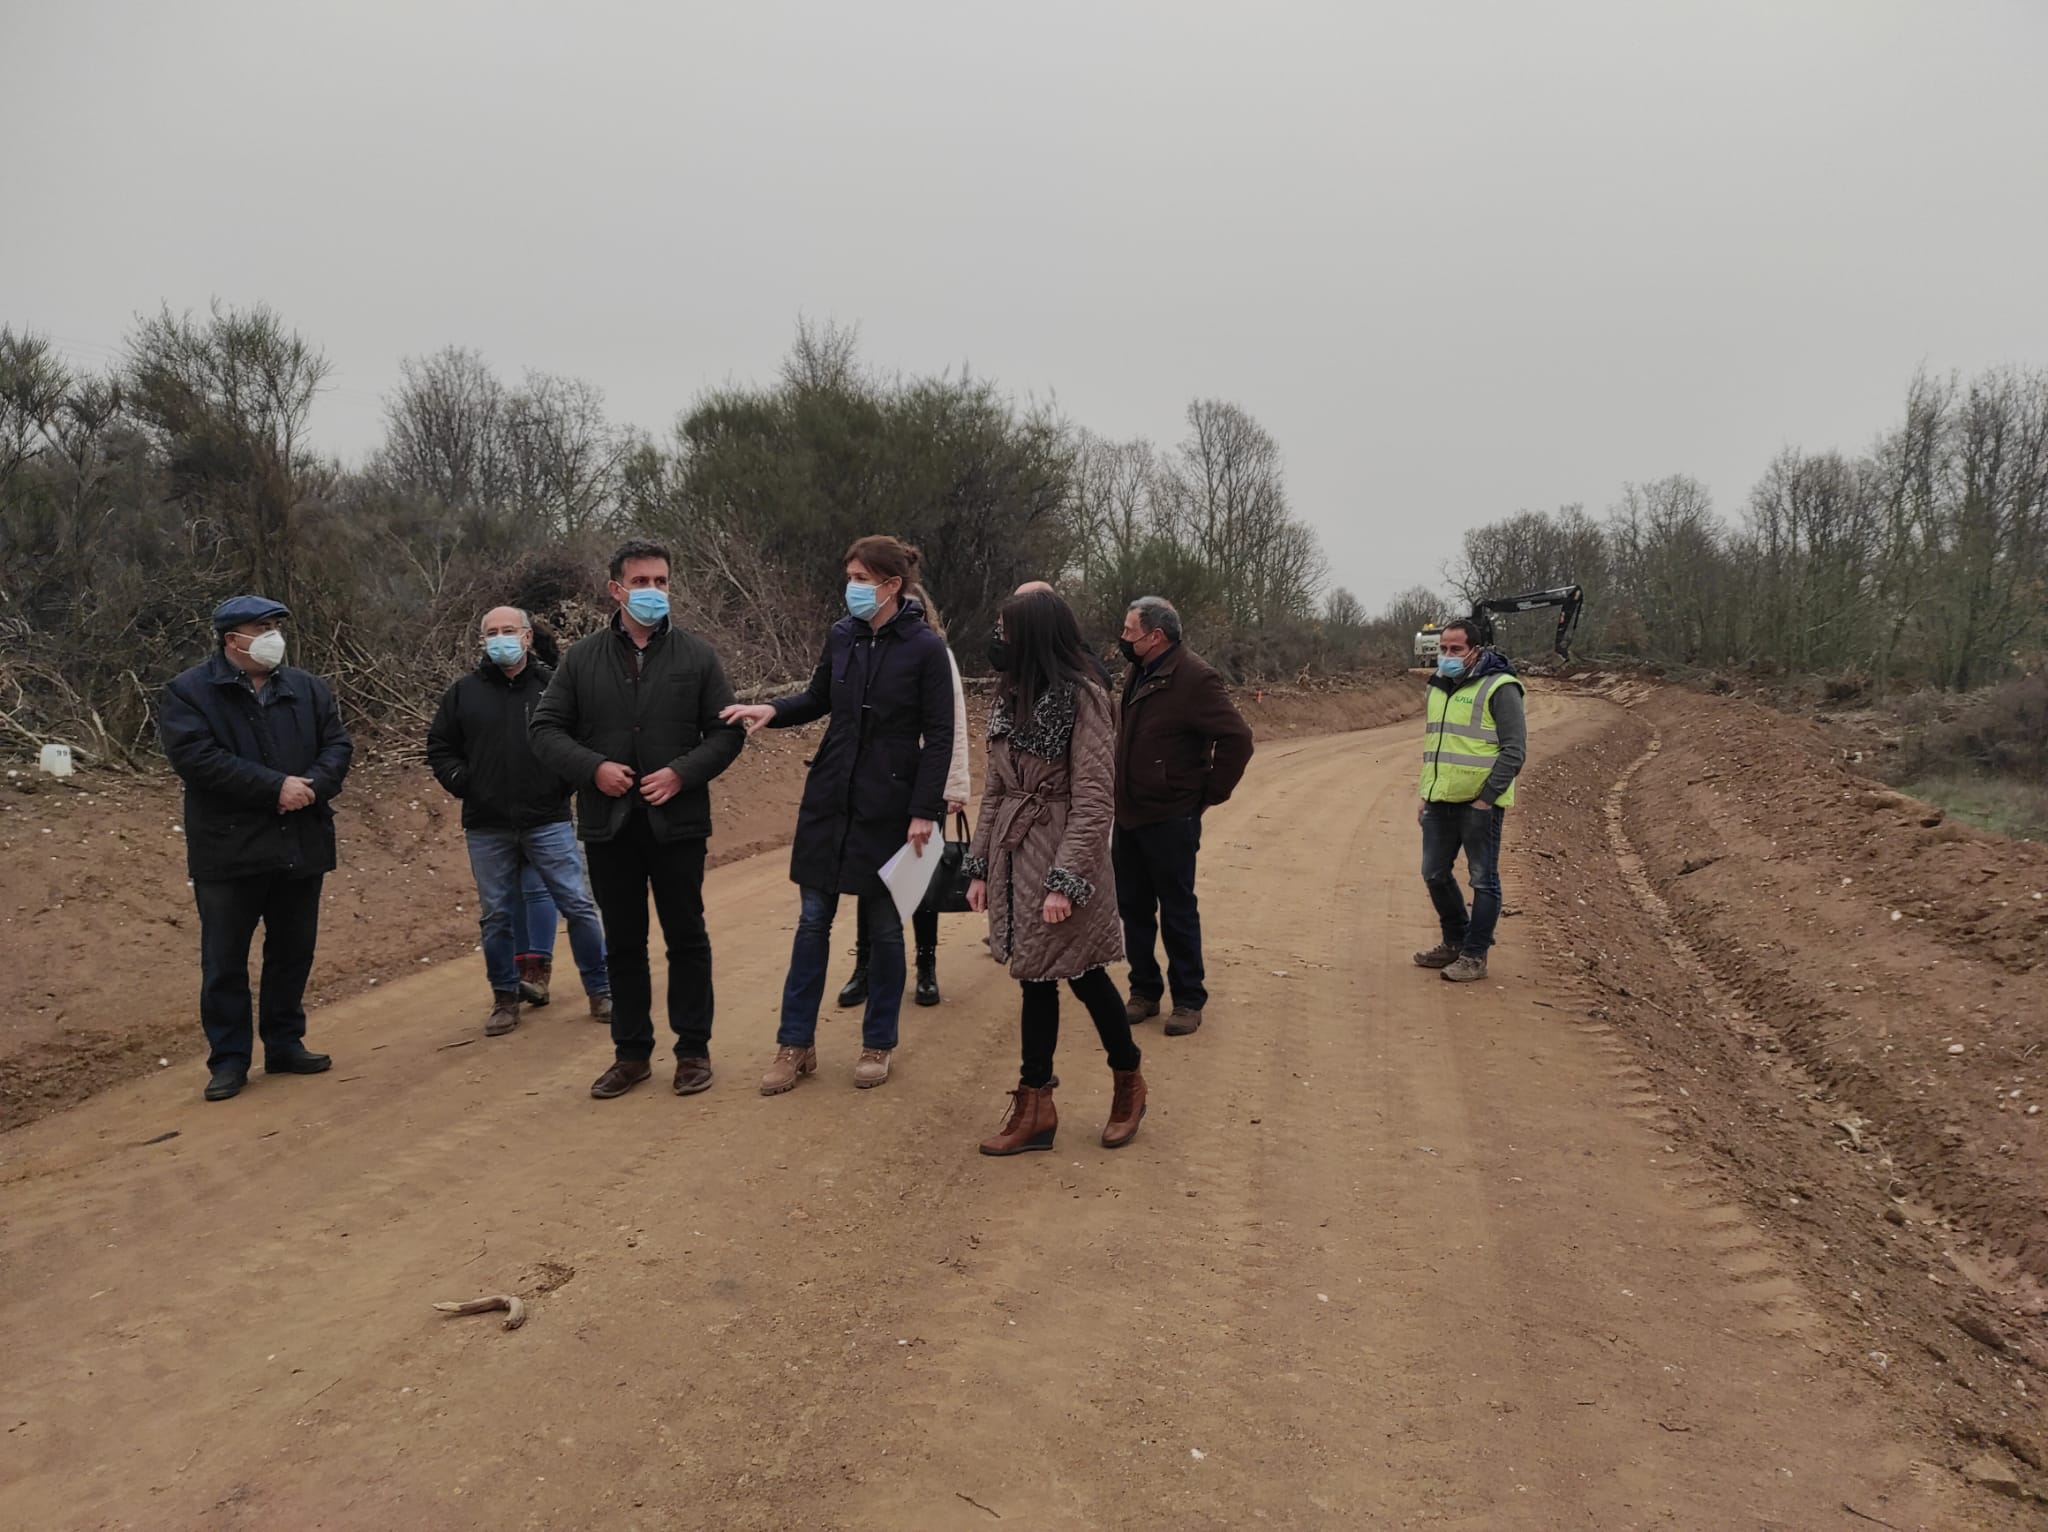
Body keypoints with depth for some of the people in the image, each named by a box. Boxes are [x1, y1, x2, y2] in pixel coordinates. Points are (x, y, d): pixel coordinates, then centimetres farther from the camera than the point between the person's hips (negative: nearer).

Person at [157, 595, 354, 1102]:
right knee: (225, 960, 3)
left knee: (293, 952, 12)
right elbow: (196, 757, -18)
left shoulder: (308, 689, 10)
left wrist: (313, 785, -16)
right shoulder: (188, 693, -5)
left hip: (301, 846, 4)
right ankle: (229, 1059, 14)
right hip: (229, 851, -4)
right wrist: (276, 787, -21)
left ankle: (285, 1043, 25)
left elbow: (338, 744, 5)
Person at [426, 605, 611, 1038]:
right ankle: (505, 999, 22)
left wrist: (567, 781, -7)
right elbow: (439, 747, 12)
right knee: (496, 916, 9)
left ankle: (600, 991, 11)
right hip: (487, 828, 2)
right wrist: (463, 784, -1)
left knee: (577, 905, -1)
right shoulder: (463, 692, 6)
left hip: (548, 822, -2)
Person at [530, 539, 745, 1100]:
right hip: (608, 824, 2)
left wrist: (682, 773, -15)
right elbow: (546, 728, 4)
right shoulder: (582, 657, 4)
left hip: (677, 822, -1)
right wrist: (593, 767, -13)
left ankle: (693, 1049, 19)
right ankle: (631, 1052, 23)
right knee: (623, 943, 11)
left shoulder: (697, 656, 1)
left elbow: (727, 731, 1)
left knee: (687, 938, 7)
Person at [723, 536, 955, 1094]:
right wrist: (772, 710, -5)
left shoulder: (925, 648, -11)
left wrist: (925, 811, -15)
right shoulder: (841, 635, 1)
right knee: (813, 919, 7)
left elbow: (939, 738, -10)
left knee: (884, 926, 7)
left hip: (889, 806, -4)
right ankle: (796, 1043, 17)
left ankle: (878, 1044, 22)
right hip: (829, 798, 4)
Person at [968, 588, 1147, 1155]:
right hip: (1015, 855, 6)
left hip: (1061, 855, -6)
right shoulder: (1010, 698, 8)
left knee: (1083, 973, 5)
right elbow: (993, 788, 12)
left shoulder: (1083, 699, -14)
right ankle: (1035, 1107, 18)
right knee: (1035, 977, 11)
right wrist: (980, 865, 10)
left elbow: (1093, 800, -17)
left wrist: (1065, 880, -20)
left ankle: (1128, 1082, 29)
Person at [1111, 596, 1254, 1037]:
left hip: (1170, 819, -8)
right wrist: (1120, 794, 13)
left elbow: (1238, 738, -20)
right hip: (1129, 815, 8)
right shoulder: (1140, 674, 8)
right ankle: (1144, 992, 27)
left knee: (1177, 912, 3)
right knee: (1134, 907, 14)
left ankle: (1189, 1001, 16)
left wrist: (1211, 794, -13)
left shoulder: (1193, 678, -17)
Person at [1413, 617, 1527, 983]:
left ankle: (1475, 956, 9)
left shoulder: (1499, 688, -10)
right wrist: (1425, 795, 18)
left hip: (1479, 804, -8)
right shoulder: (1440, 688, 15)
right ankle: (1454, 942, 30)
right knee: (1435, 874, 13)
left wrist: (1487, 797, -17)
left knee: (1483, 880, 1)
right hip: (1440, 802, 8)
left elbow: (1514, 751, -13)